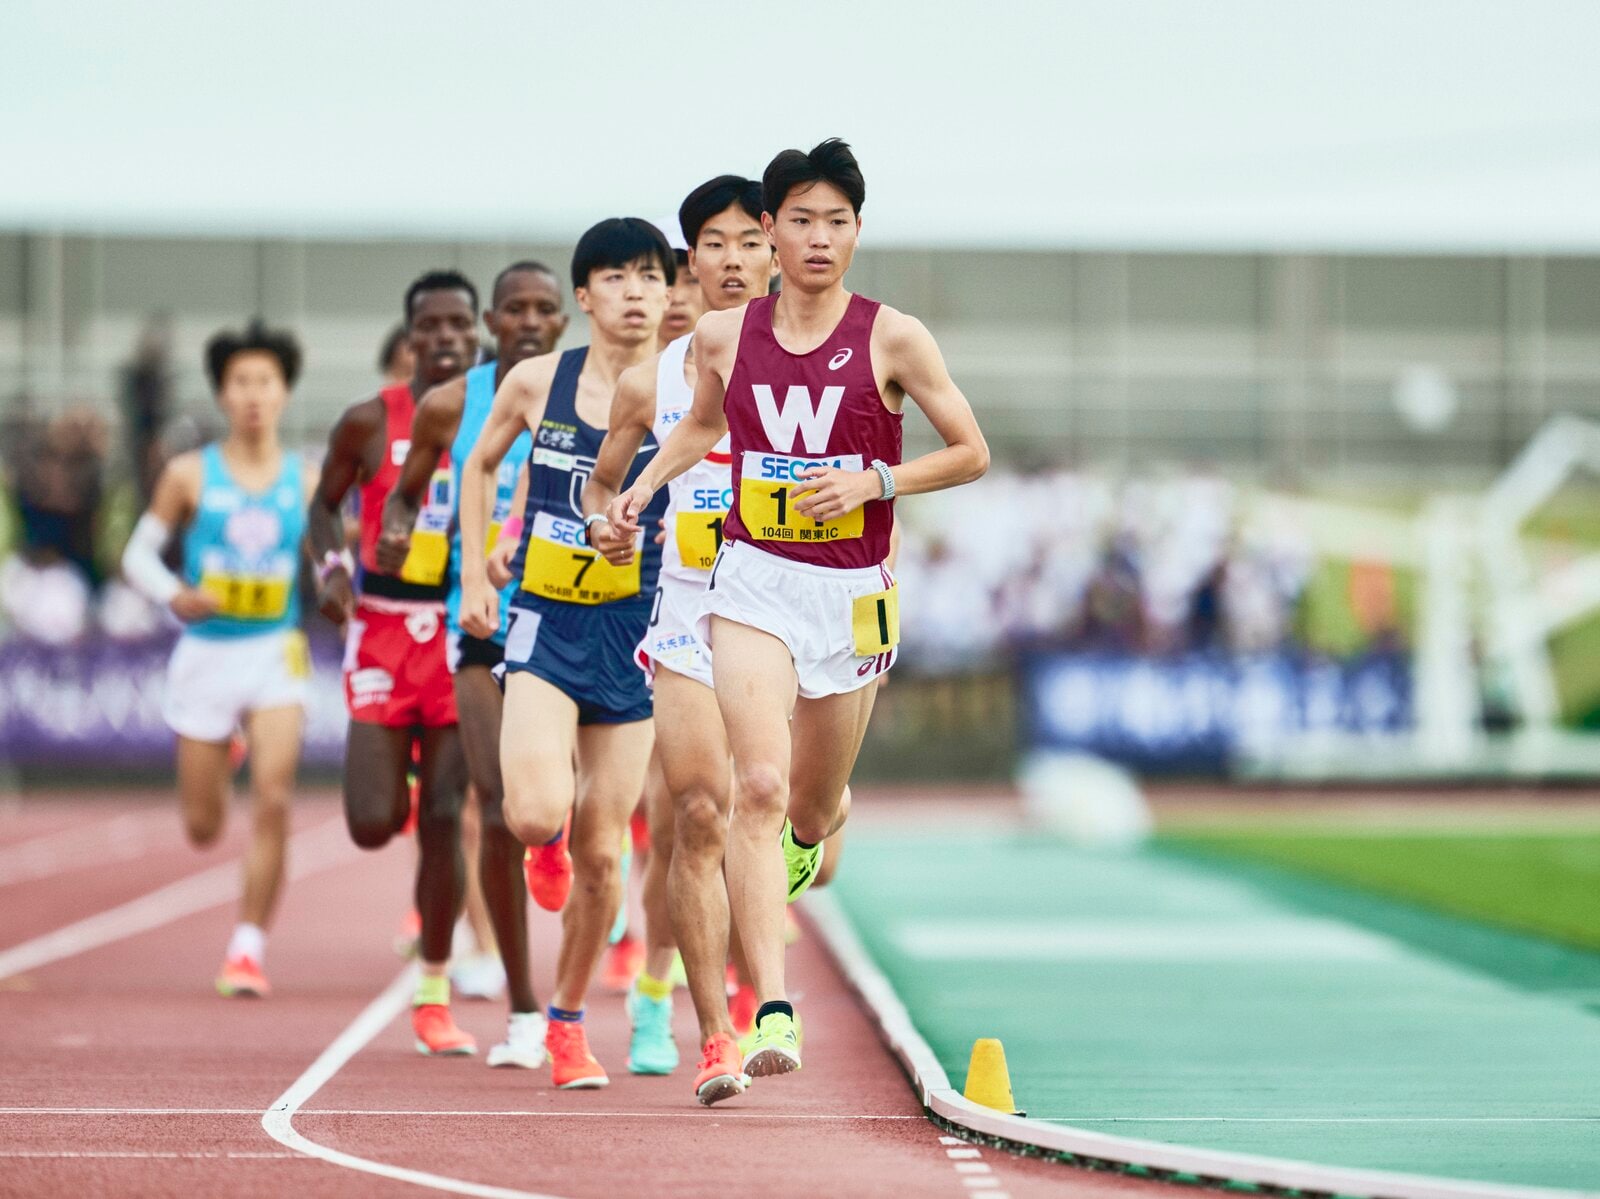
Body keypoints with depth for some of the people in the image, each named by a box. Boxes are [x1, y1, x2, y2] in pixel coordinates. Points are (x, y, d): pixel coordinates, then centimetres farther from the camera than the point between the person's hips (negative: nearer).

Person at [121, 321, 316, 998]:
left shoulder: (306, 483, 3)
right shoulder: (190, 476, -1)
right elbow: (138, 553, 3)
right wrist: (174, 595, -16)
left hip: (276, 651, 0)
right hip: (206, 653, 0)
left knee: (273, 799, -18)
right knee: (202, 828, 8)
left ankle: (249, 947, -9)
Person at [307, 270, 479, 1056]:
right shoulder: (369, 423, -2)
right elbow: (324, 506, 11)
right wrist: (331, 567, -8)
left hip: (465, 633, 0)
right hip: (383, 630, 0)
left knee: (443, 819, -5)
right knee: (373, 823, -8)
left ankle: (433, 997, 8)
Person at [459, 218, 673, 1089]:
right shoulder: (537, 383, -1)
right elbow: (480, 466, 16)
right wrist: (474, 577, 9)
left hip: (631, 634, 0)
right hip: (544, 625, 0)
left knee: (601, 853, 3)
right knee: (538, 814, -24)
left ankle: (568, 1018, 22)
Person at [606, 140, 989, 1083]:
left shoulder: (892, 339, -5)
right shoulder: (724, 336, 2)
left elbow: (972, 453, 0)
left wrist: (875, 481, -13)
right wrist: (646, 484, 8)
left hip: (853, 593, 0)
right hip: (754, 581, 0)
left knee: (812, 802, 13)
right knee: (758, 788, -18)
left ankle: (814, 828, 55)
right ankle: (775, 1013, -24)